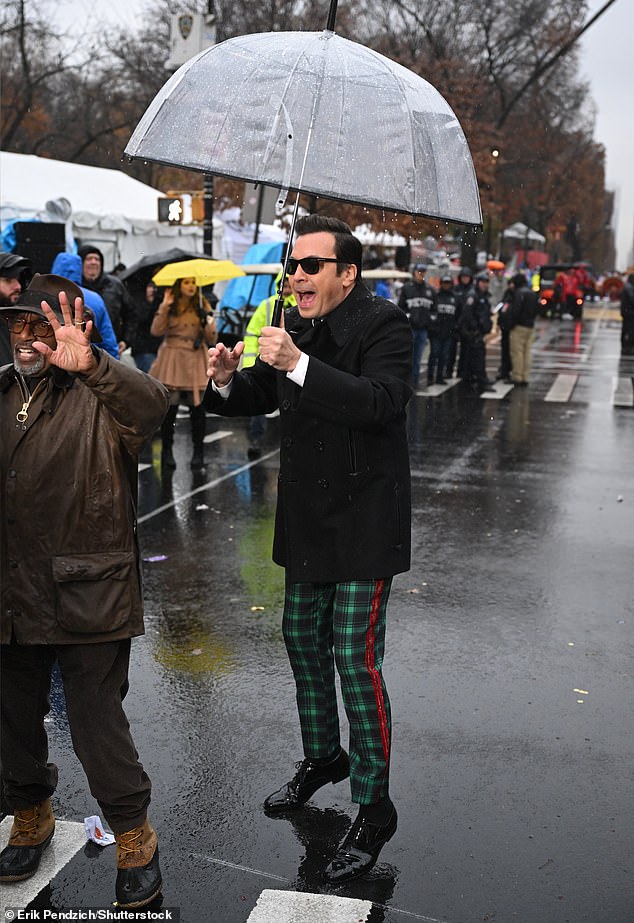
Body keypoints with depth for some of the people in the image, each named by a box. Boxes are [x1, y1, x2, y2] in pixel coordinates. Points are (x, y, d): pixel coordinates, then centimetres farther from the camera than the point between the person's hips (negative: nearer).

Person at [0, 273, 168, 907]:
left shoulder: (101, 395, -7)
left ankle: (134, 838, 23)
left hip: (87, 595, -5)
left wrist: (90, 364, -48)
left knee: (98, 729, 0)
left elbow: (151, 405, -31)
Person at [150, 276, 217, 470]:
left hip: (196, 361, 1)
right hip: (172, 360, -1)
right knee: (169, 407, -3)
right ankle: (167, 451, 10)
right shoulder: (170, 306, 6)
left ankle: (198, 453, 10)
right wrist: (164, 307, -14)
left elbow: (212, 340, 5)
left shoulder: (202, 306, 8)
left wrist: (209, 322, -13)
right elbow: (156, 331, -9)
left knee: (197, 408, -1)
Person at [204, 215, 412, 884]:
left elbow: (380, 401, -31)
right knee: (302, 638, 18)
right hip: (307, 519, 8)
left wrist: (298, 364, -37)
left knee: (355, 659, -7)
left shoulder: (383, 325, -14)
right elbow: (260, 397, 15)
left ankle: (374, 808, 9)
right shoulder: (295, 326, 7)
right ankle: (322, 757, 41)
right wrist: (226, 380, -7)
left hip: (364, 521, -8)